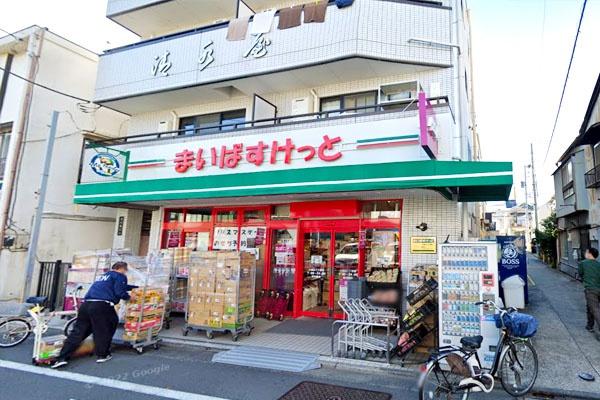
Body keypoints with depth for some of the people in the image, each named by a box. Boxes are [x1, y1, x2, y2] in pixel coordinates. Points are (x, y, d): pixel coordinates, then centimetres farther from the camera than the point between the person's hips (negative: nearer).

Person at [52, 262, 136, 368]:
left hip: (86, 304, 7)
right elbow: (120, 292, -7)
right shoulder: (120, 276, 7)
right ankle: (102, 355, 13)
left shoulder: (104, 276, 34)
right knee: (103, 332, 7)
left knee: (78, 331, 7)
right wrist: (129, 297, 12)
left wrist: (136, 287, 51)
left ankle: (62, 358, 3)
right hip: (101, 305, -7)